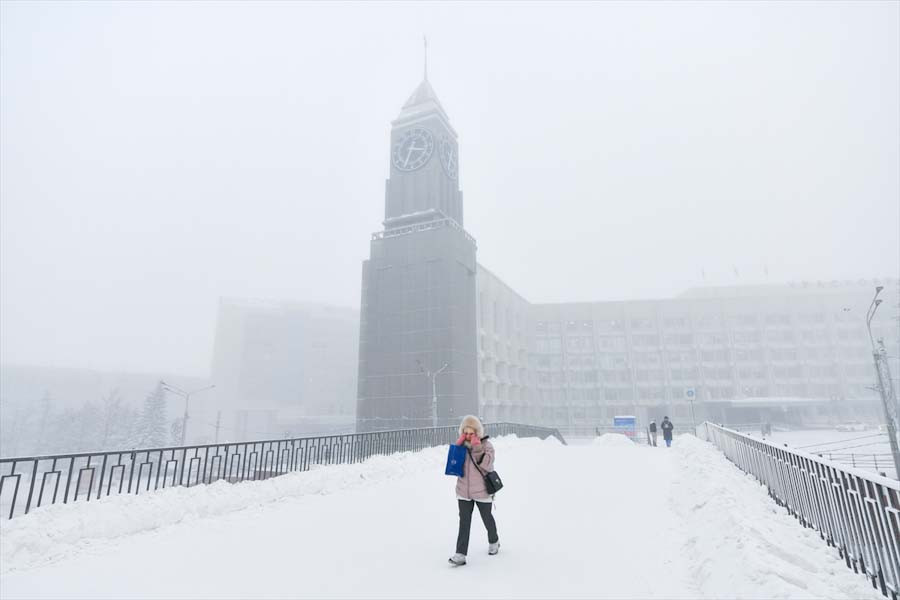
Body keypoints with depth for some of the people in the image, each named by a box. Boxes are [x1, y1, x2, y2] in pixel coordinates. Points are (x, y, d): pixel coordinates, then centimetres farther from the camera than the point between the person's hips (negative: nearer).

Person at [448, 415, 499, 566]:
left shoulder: (486, 445, -13)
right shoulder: (462, 445, -2)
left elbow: (487, 465, -24)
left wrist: (477, 447, -29)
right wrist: (458, 446, -15)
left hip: (482, 491, -2)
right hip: (464, 491, 2)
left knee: (487, 518, 17)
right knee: (464, 522, -2)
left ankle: (494, 542, 43)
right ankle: (460, 554, 2)